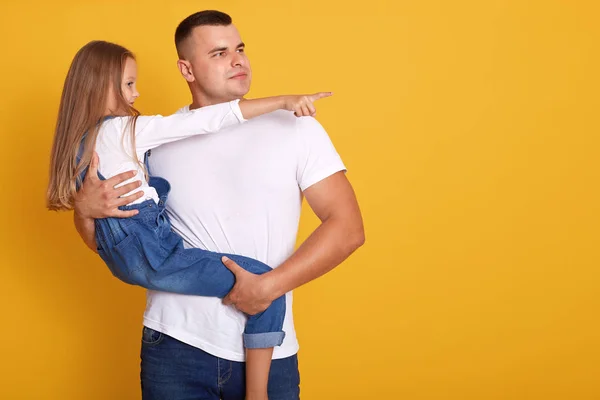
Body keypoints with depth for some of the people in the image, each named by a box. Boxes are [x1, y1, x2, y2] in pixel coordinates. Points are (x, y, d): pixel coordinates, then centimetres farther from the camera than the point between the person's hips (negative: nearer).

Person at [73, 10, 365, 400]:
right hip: (176, 346, 1)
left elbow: (348, 228, -6)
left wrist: (270, 286, -15)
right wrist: (85, 208, -11)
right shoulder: (154, 138, 2)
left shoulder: (296, 127, -1)